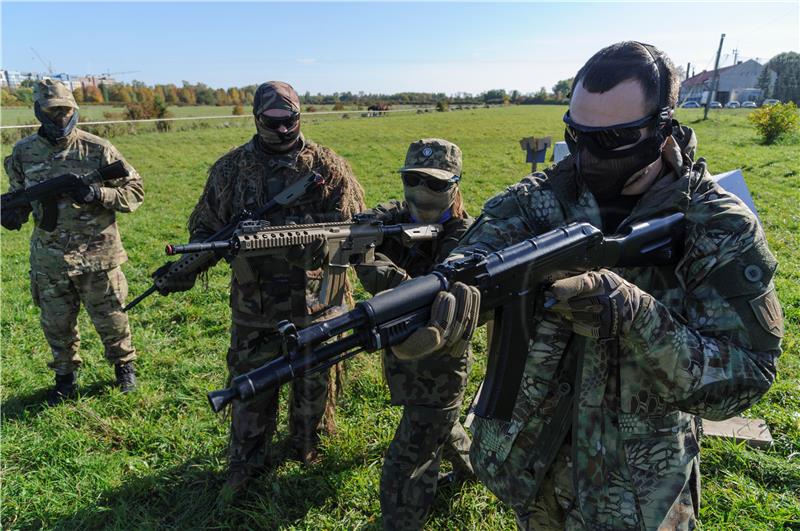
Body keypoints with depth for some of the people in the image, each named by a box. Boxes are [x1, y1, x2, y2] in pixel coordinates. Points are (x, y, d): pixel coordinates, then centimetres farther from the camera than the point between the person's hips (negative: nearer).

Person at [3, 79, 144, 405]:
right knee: (56, 325, 15)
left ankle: (124, 366, 35)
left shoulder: (97, 149, -7)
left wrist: (97, 194, -21)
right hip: (49, 259, 3)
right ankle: (65, 376, 37)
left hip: (97, 255, -2)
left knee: (110, 318, 11)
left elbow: (134, 191, -5)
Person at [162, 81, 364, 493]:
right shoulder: (229, 169, 1)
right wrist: (188, 267, -12)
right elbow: (206, 226, 6)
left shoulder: (328, 166, -4)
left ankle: (308, 447, 44)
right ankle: (246, 463, 36)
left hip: (315, 303, 0)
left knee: (313, 383, 17)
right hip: (253, 306, 1)